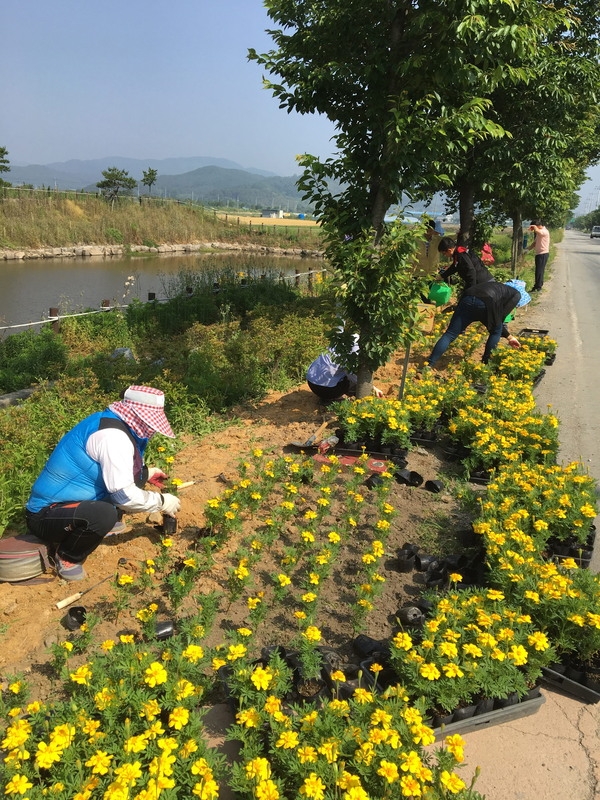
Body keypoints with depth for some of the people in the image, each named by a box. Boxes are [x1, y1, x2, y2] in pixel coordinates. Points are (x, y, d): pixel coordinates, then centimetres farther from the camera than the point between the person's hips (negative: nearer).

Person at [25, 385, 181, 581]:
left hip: (66, 499, 10)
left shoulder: (110, 421, 3)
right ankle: (66, 558, -5)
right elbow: (124, 496, -25)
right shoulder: (113, 436, -25)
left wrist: (145, 473, 18)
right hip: (46, 515, -10)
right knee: (104, 515, -37)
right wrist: (162, 502, -11)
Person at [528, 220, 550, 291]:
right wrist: (528, 249, 7)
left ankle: (537, 288, -7)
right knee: (539, 271, 14)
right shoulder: (539, 233, 15)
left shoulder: (545, 231, -16)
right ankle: (538, 286, 20)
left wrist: (534, 226, -23)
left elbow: (537, 231, -39)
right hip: (538, 253, 10)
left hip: (543, 254, -10)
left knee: (539, 271, -9)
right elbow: (535, 243, 18)